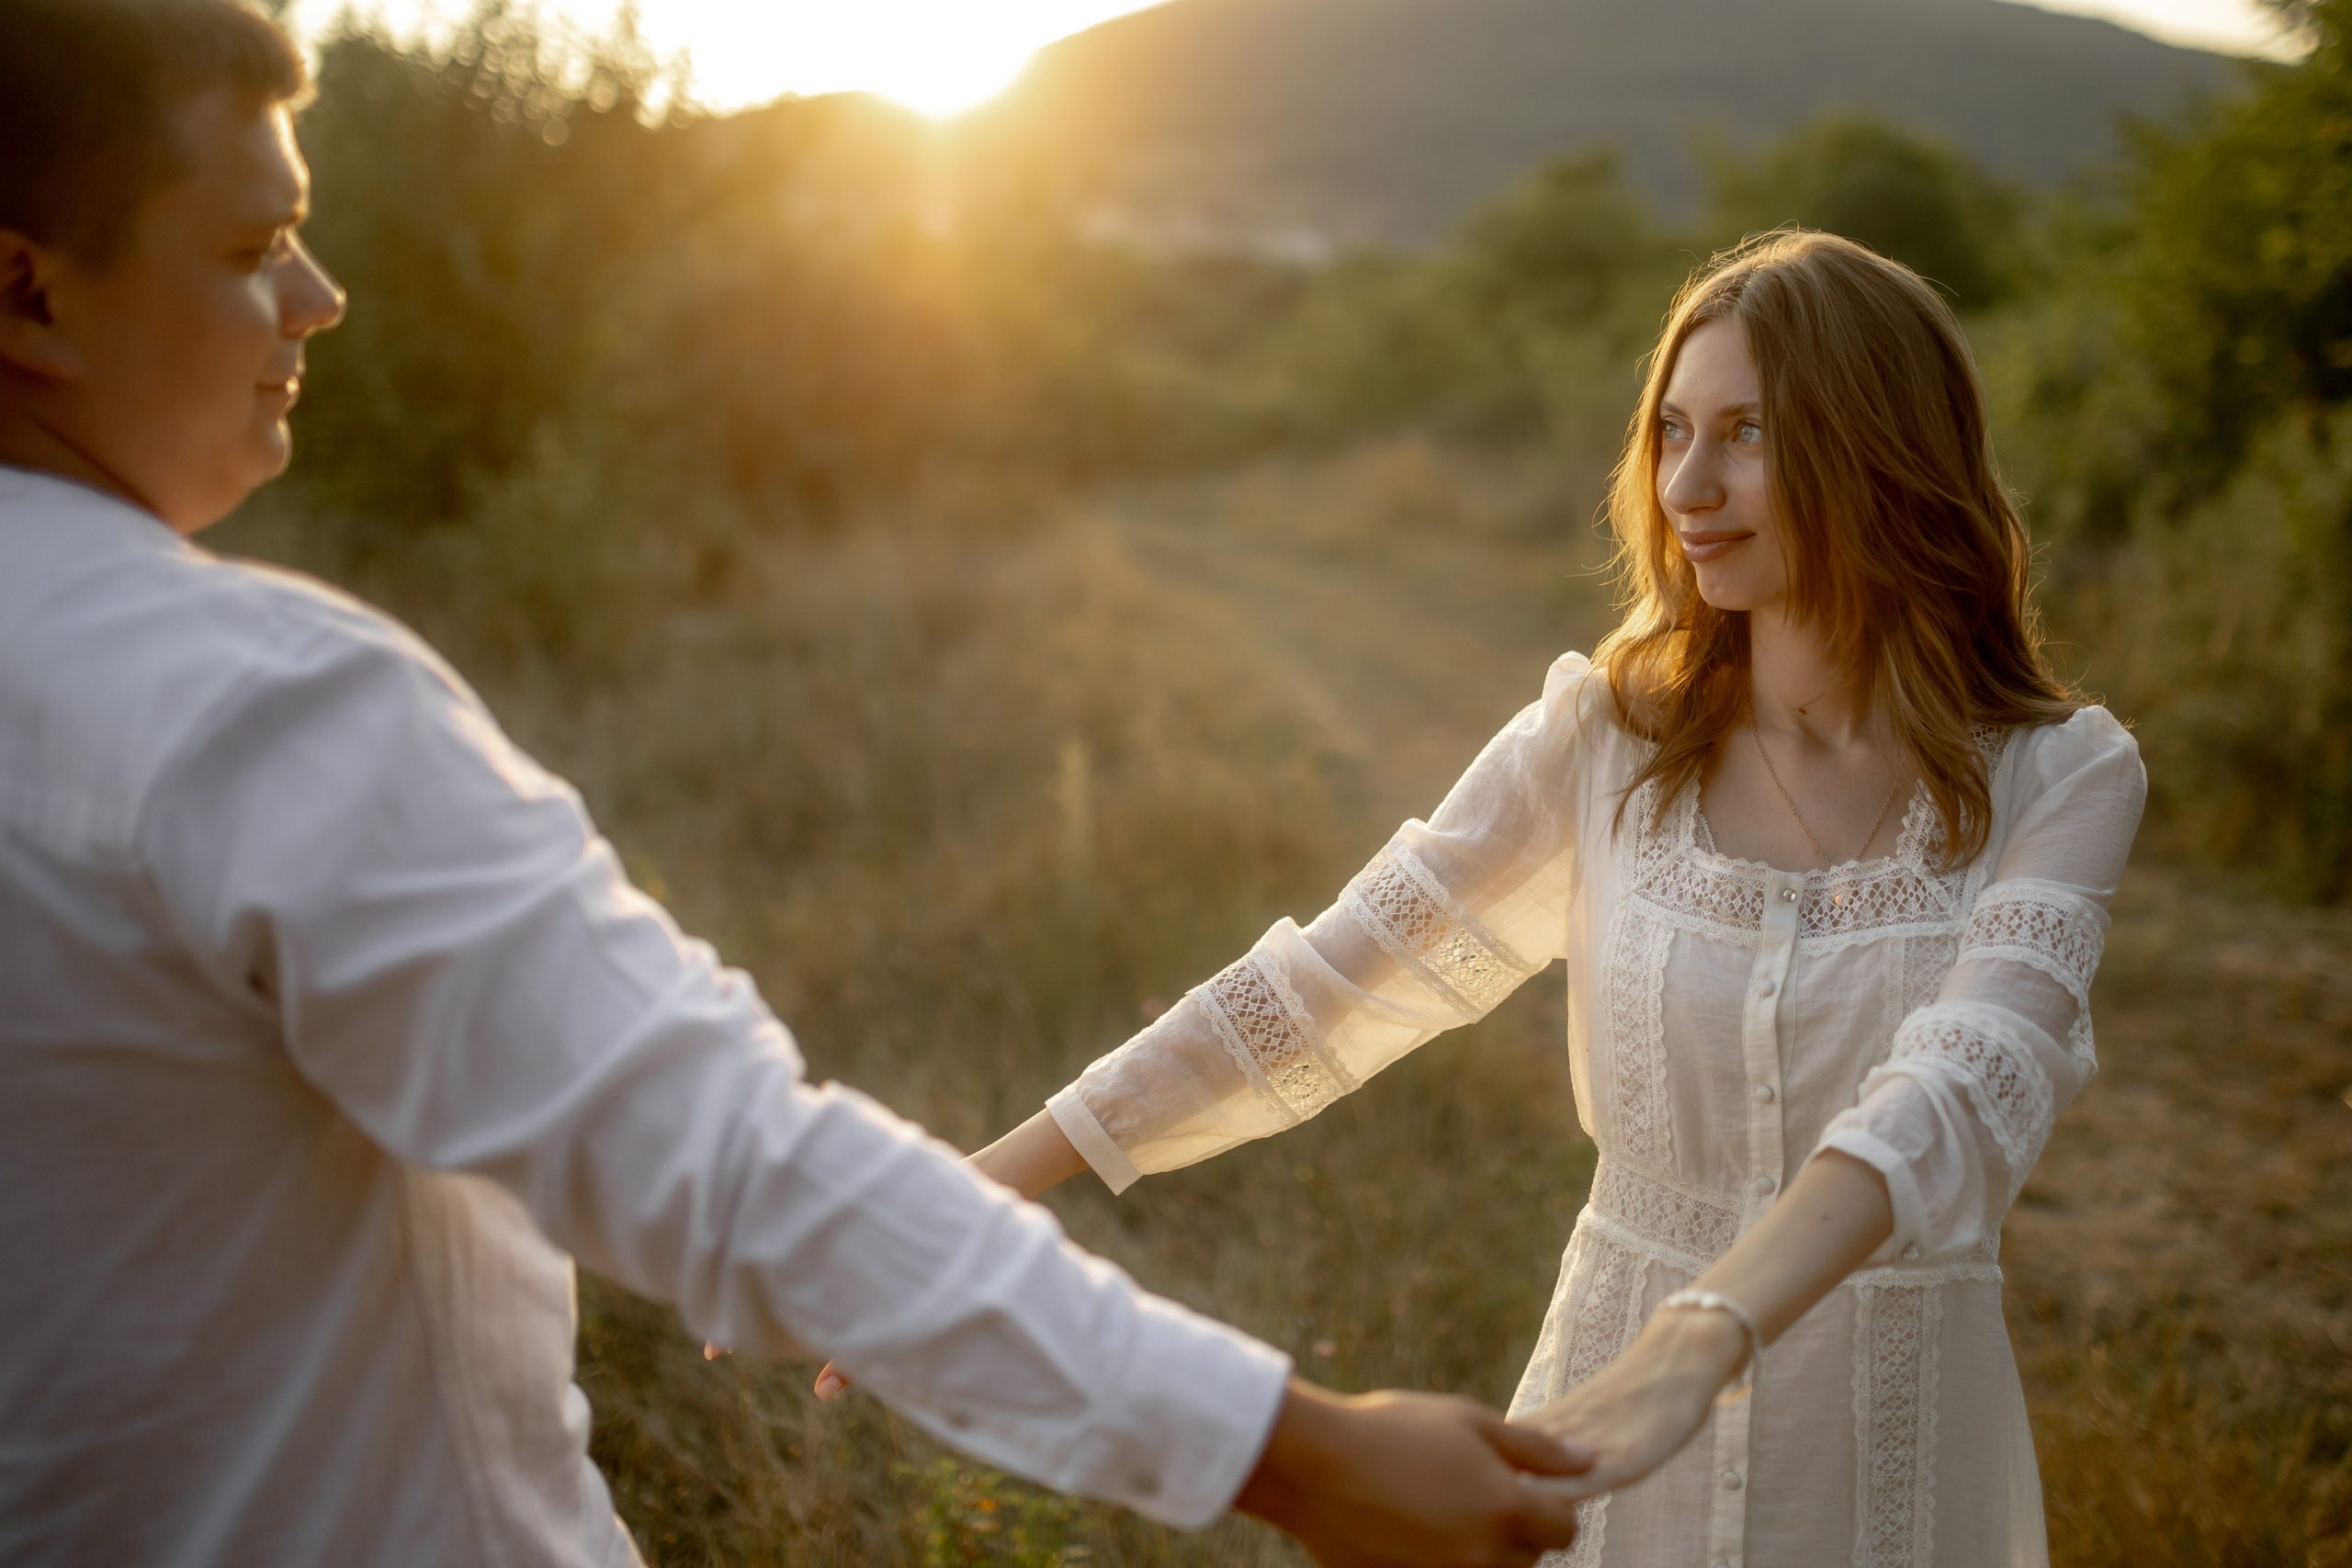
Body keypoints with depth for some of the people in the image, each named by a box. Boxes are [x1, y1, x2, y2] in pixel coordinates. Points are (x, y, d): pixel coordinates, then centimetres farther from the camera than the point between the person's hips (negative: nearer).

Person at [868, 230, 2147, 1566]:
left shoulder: (2061, 779, -10)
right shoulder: (1606, 739, -5)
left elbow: (1958, 1095, -27)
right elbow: (1310, 997, -6)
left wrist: (1692, 1349, -43)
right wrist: (963, 1200, -9)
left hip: (1901, 1457, -1)